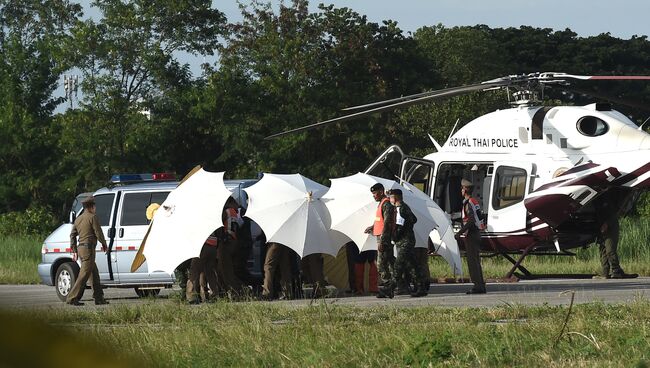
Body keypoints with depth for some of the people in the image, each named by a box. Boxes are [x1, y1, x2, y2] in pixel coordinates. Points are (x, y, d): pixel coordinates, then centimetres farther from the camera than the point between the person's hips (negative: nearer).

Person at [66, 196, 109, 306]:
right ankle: (72, 298, -13)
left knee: (94, 273, 16)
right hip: (88, 248, -9)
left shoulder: (78, 219, 16)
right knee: (84, 275, -9)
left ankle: (99, 298, 18)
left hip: (80, 248, 9)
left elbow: (72, 235, 15)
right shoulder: (92, 217, -8)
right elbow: (98, 233, -9)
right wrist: (104, 244, 8)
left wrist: (74, 251, 17)